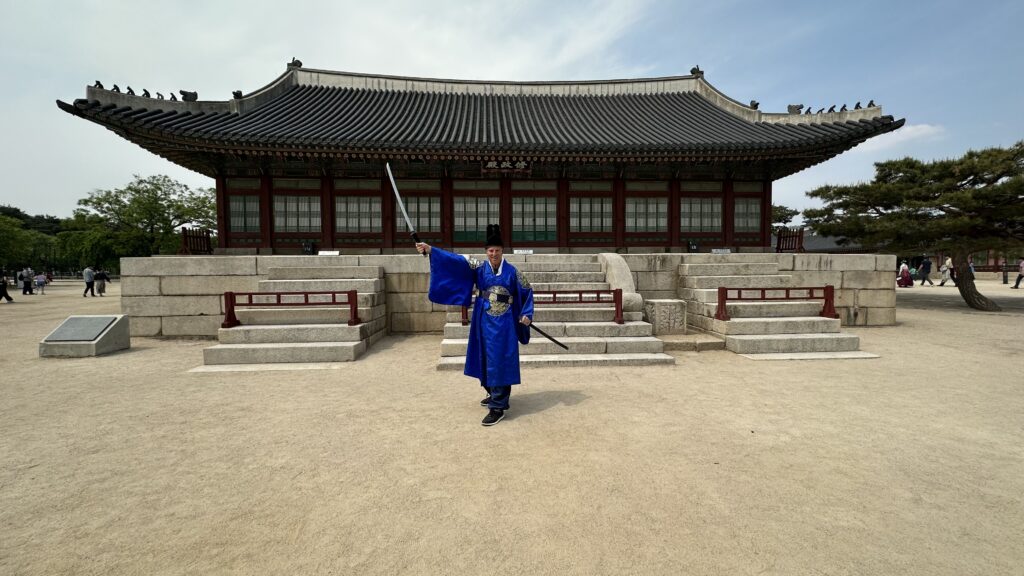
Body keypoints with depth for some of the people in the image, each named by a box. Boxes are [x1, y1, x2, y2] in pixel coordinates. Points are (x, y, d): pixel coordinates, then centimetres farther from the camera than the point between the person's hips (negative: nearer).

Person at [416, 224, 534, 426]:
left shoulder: (512, 271, -1)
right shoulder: (479, 267, 2)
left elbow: (527, 292, 6)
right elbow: (455, 259, -9)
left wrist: (526, 314, -6)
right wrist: (430, 249, -20)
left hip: (503, 323, -3)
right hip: (484, 321, 4)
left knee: (500, 361, -6)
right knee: (487, 359, 14)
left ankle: (498, 407, -4)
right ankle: (494, 394, 34)